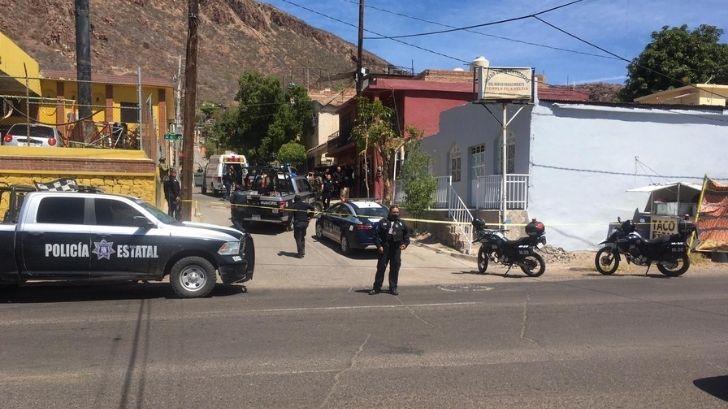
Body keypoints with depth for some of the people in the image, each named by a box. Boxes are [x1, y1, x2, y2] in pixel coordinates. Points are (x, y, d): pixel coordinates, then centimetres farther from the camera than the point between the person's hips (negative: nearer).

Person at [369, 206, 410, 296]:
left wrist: (405, 243, 0)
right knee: (381, 268, 0)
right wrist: (379, 245, -9)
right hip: (384, 249, -2)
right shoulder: (383, 222, 4)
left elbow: (406, 234, 17)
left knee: (395, 269, 4)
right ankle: (377, 288, 7)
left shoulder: (401, 224, 13)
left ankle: (393, 288, 14)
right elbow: (377, 235, 2)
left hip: (396, 250, 2)